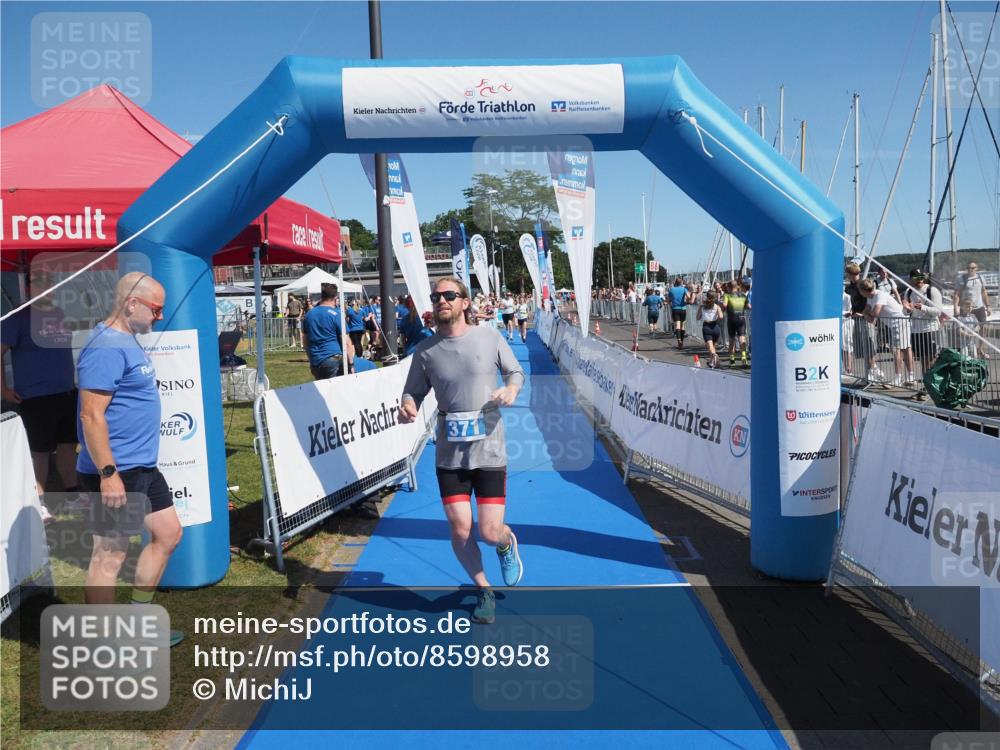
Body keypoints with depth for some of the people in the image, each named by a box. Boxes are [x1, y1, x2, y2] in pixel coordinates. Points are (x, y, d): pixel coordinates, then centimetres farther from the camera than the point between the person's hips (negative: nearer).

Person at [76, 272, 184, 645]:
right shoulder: (107, 348, -19)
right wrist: (108, 474, -24)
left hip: (142, 466, 11)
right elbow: (92, 416, -23)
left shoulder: (126, 341, 12)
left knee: (169, 533, 17)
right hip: (116, 472, -11)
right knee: (110, 555, 1)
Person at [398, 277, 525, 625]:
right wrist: (407, 406, -16)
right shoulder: (425, 350, 1)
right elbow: (414, 391, 7)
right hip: (450, 455, 2)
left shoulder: (490, 337, -1)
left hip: (489, 450, -1)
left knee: (490, 532, -4)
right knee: (460, 530, 0)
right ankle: (483, 590, 27)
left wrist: (511, 389, -12)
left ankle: (507, 544, 37)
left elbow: (515, 371, 11)